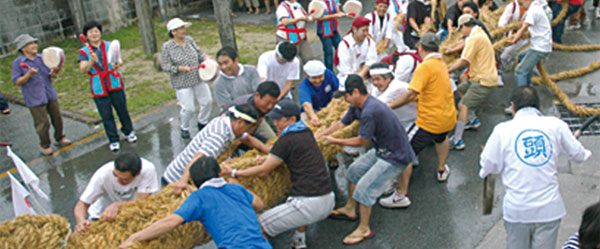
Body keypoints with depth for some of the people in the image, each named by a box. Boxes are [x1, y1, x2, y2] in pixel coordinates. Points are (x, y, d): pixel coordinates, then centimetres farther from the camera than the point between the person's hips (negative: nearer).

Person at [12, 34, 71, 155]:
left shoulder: (42, 58, 6)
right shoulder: (18, 63, -6)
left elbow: (51, 75, 9)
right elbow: (17, 82, -9)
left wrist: (55, 71, -15)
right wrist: (29, 74, -25)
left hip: (50, 95, 5)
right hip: (35, 100, -5)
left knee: (57, 118, 13)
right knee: (43, 123, -1)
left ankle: (59, 137, 35)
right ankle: (45, 145, 17)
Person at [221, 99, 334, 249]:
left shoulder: (286, 141, -10)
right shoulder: (307, 133, 14)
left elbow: (263, 171, -4)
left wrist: (233, 173, 5)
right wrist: (268, 160, 11)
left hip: (309, 205, -9)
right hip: (329, 202, 9)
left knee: (259, 225, 0)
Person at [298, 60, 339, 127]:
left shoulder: (328, 74, -20)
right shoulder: (303, 87, -32)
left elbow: (337, 90, -4)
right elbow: (306, 105, -52)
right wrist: (313, 117, -71)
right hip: (311, 111, -3)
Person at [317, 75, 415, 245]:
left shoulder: (370, 111, -30)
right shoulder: (358, 106, 0)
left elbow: (361, 141, -19)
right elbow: (341, 124, 10)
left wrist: (334, 141, -9)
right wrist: (319, 135, 5)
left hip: (395, 157, -10)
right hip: (382, 150, 10)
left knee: (364, 189, -8)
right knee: (354, 170, 18)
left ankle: (364, 229, 10)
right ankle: (350, 210, 35)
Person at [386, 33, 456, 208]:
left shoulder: (425, 67, -18)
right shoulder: (441, 64, 11)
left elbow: (411, 94, -25)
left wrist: (389, 106, -19)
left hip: (430, 121, -9)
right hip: (448, 118, 9)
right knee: (442, 138, 41)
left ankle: (401, 195, -3)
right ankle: (442, 170, 58)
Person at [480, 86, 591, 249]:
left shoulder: (503, 130, -4)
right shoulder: (556, 125, 2)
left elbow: (488, 165, 1)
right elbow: (578, 155, 12)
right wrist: (585, 153, 36)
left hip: (517, 209, -1)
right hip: (550, 208, 1)